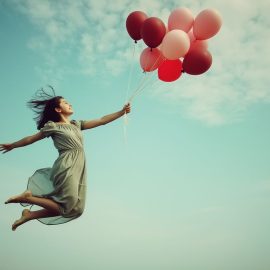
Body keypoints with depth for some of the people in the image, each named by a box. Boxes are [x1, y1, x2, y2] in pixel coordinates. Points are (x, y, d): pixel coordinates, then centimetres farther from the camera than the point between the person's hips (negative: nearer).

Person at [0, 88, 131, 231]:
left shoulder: (77, 124, 18)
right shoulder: (52, 126, 2)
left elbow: (102, 120, 13)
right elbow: (31, 139, 12)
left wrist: (122, 112, 7)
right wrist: (12, 146, 19)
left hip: (78, 168, 7)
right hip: (66, 168, -7)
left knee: (76, 209, 4)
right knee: (68, 207, -12)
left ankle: (30, 215, 12)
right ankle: (27, 197, 1)